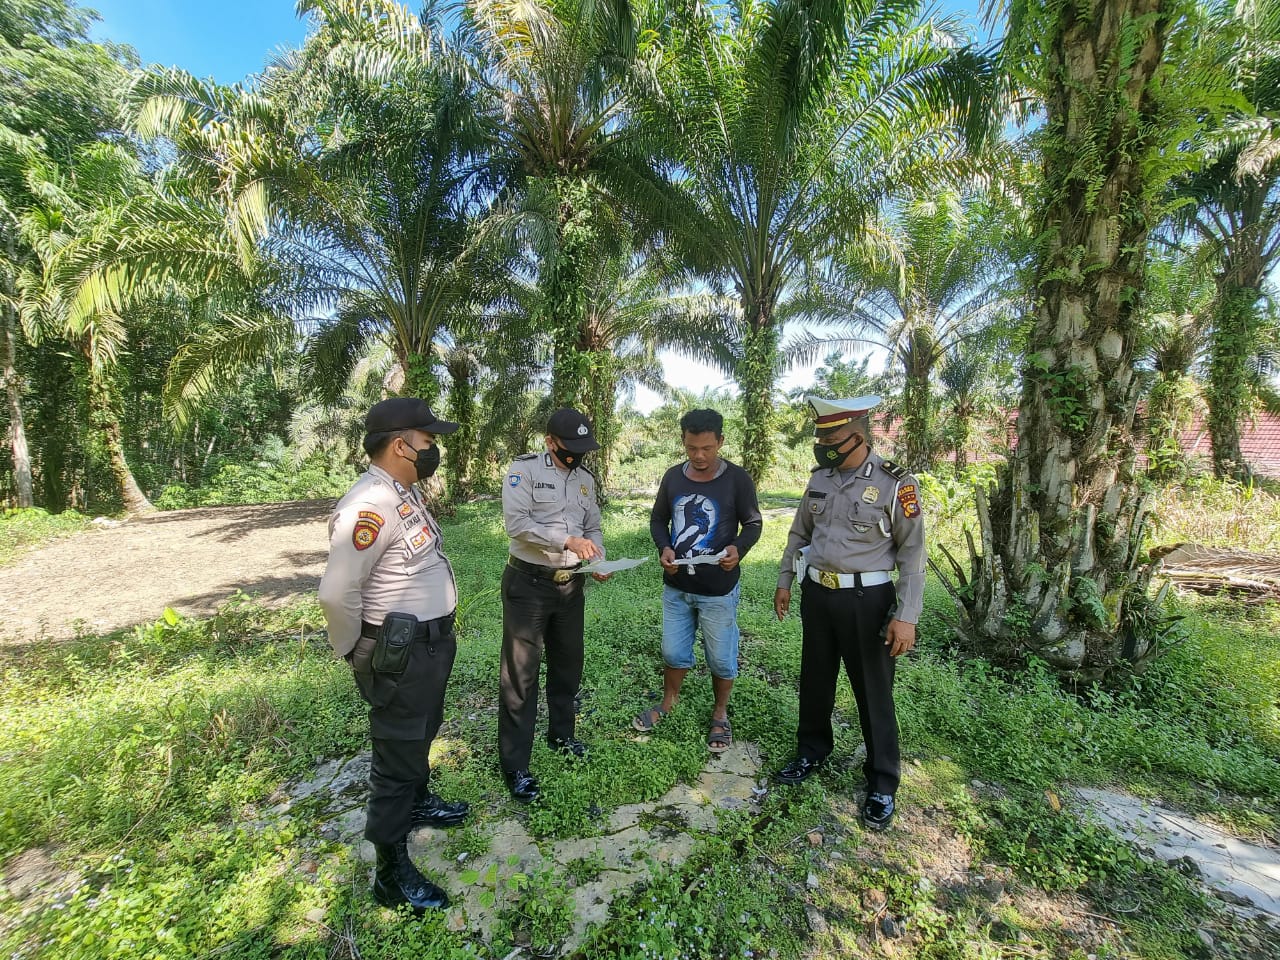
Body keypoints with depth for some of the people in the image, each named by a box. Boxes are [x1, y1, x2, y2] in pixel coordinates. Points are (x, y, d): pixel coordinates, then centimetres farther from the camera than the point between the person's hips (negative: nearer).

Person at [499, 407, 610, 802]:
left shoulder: (585, 478, 9)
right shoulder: (524, 469, -10)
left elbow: (593, 527, 13)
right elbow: (517, 523, -21)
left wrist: (599, 560, -6)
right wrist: (568, 541, -27)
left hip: (570, 585, 6)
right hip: (528, 583, -6)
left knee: (568, 664, 19)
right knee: (521, 673, 2)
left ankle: (561, 734, 41)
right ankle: (515, 765, 15)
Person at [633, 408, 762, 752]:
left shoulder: (737, 479, -11)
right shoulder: (673, 477, -1)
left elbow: (753, 524, -4)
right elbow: (658, 519, 9)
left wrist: (738, 549, -25)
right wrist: (664, 548, -11)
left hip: (719, 589, -3)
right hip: (676, 586, 3)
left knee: (721, 658, 12)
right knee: (673, 652, 17)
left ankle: (720, 714, 36)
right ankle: (668, 701, 43)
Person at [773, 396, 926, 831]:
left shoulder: (895, 483, -13)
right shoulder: (819, 478, 3)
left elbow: (913, 552, -11)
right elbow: (799, 533, 14)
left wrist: (906, 616, -15)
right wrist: (784, 581, 14)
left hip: (866, 599, -5)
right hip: (816, 592, 5)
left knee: (873, 692, 8)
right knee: (815, 680, 18)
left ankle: (882, 783, 27)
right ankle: (812, 751, 40)